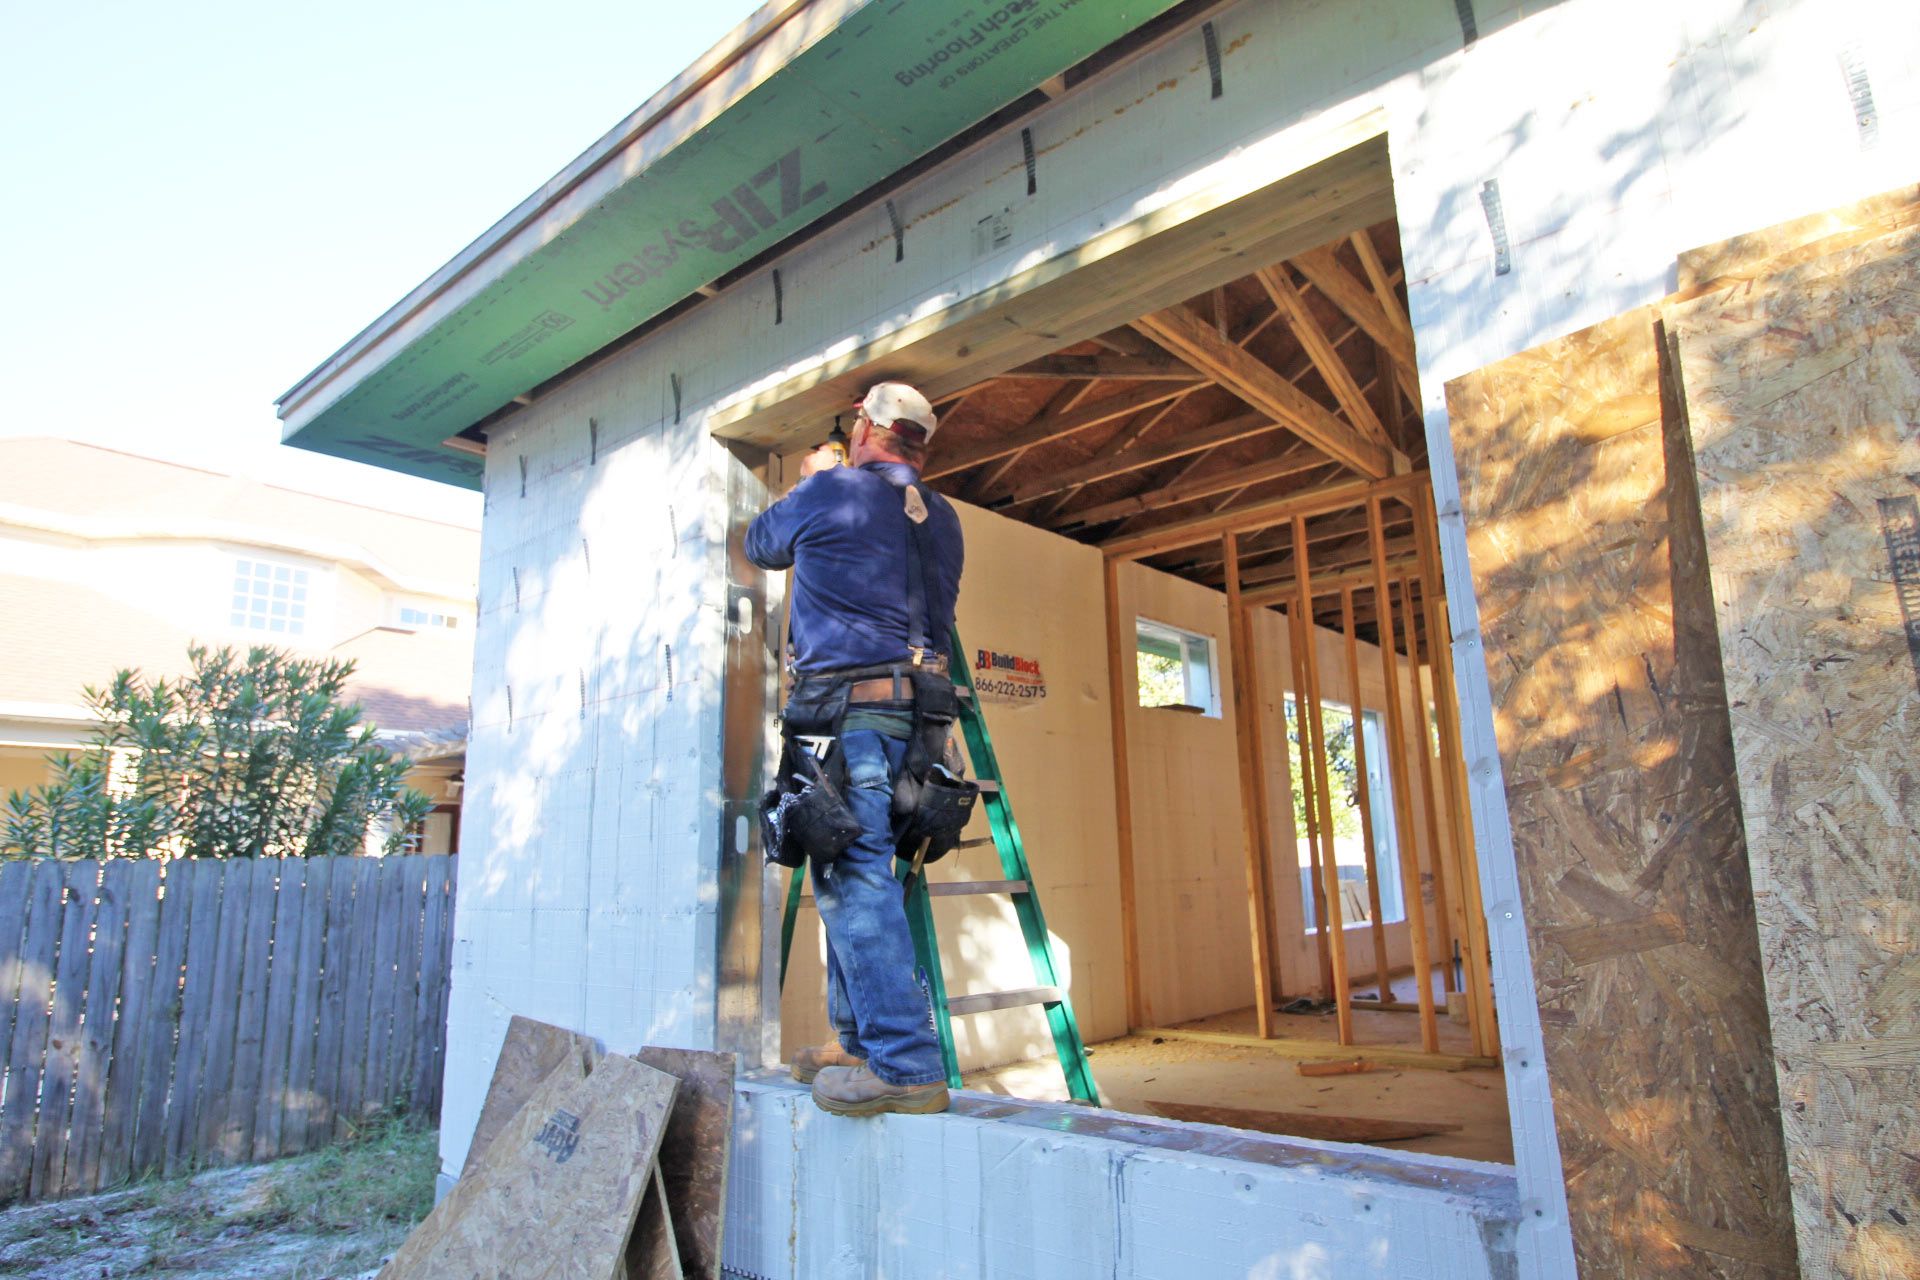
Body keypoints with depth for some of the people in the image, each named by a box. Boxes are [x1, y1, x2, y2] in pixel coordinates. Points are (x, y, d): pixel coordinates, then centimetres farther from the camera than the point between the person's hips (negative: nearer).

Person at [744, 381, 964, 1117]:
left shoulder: (831, 492, 0)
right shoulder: (940, 517, 17)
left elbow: (762, 545, 19)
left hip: (845, 704, -8)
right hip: (912, 708, 8)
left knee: (853, 878, -11)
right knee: (853, 876, 14)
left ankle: (906, 1064, -14)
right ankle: (860, 1041, 20)